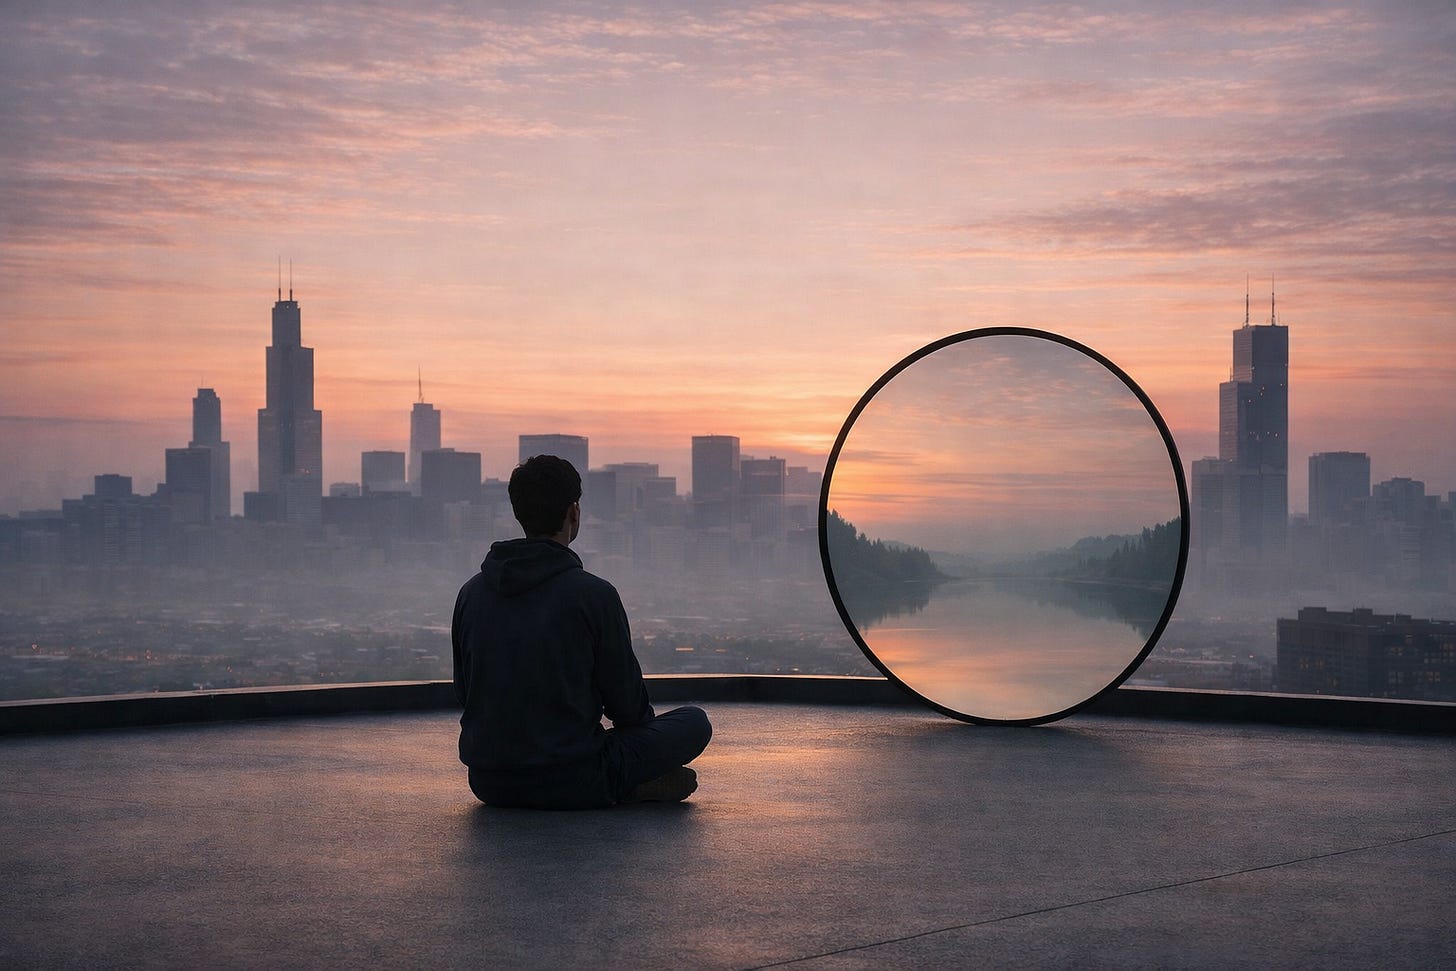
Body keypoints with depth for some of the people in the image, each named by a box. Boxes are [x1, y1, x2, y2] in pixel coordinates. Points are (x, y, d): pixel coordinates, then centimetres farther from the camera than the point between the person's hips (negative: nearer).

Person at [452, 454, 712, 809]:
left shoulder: (471, 593, 3)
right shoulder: (593, 594, -12)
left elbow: (464, 693, 12)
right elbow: (627, 702, -3)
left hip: (488, 785, 5)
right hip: (573, 786, -5)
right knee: (694, 722, 11)